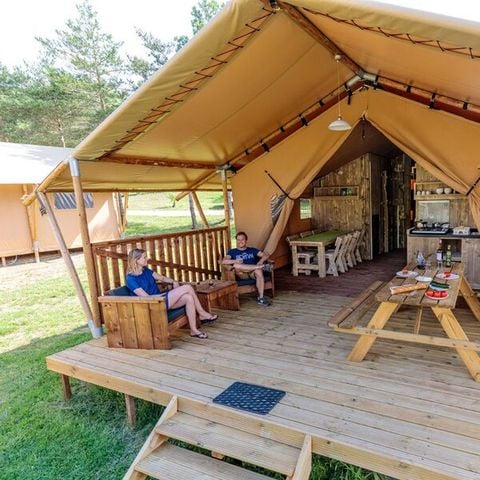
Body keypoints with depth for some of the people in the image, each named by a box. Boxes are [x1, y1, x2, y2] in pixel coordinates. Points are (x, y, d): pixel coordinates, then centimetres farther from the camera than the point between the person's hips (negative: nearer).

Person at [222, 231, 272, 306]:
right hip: (242, 274, -1)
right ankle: (261, 266, -28)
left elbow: (266, 255, 12)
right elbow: (223, 261, 0)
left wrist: (261, 261, -10)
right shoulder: (232, 251, 18)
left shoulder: (252, 250, 23)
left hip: (253, 273, 1)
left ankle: (261, 298, -35)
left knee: (258, 271, -36)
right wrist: (235, 261, -18)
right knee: (236, 265, -34)